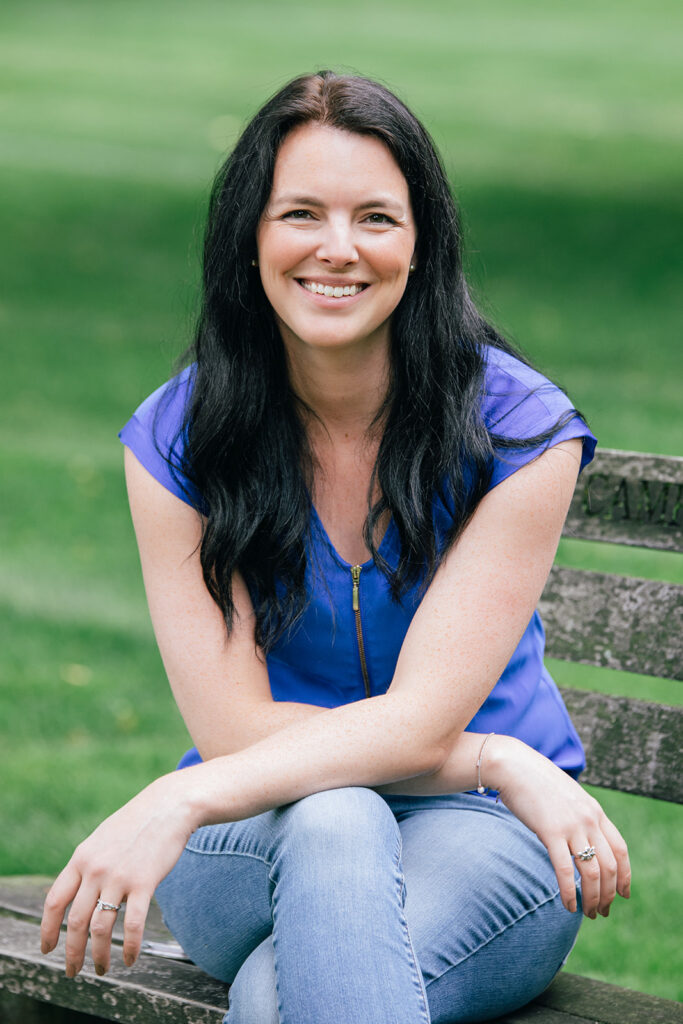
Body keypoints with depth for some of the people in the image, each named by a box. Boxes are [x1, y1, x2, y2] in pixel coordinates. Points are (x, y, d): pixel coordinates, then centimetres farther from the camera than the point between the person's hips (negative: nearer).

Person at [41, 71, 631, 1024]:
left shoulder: (519, 428, -11)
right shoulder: (177, 437, -5)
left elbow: (422, 720, -19)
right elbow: (236, 726, -10)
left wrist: (176, 804, -31)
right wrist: (500, 763, -19)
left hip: (480, 836, -3)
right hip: (256, 837, 3)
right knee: (333, 822, -36)